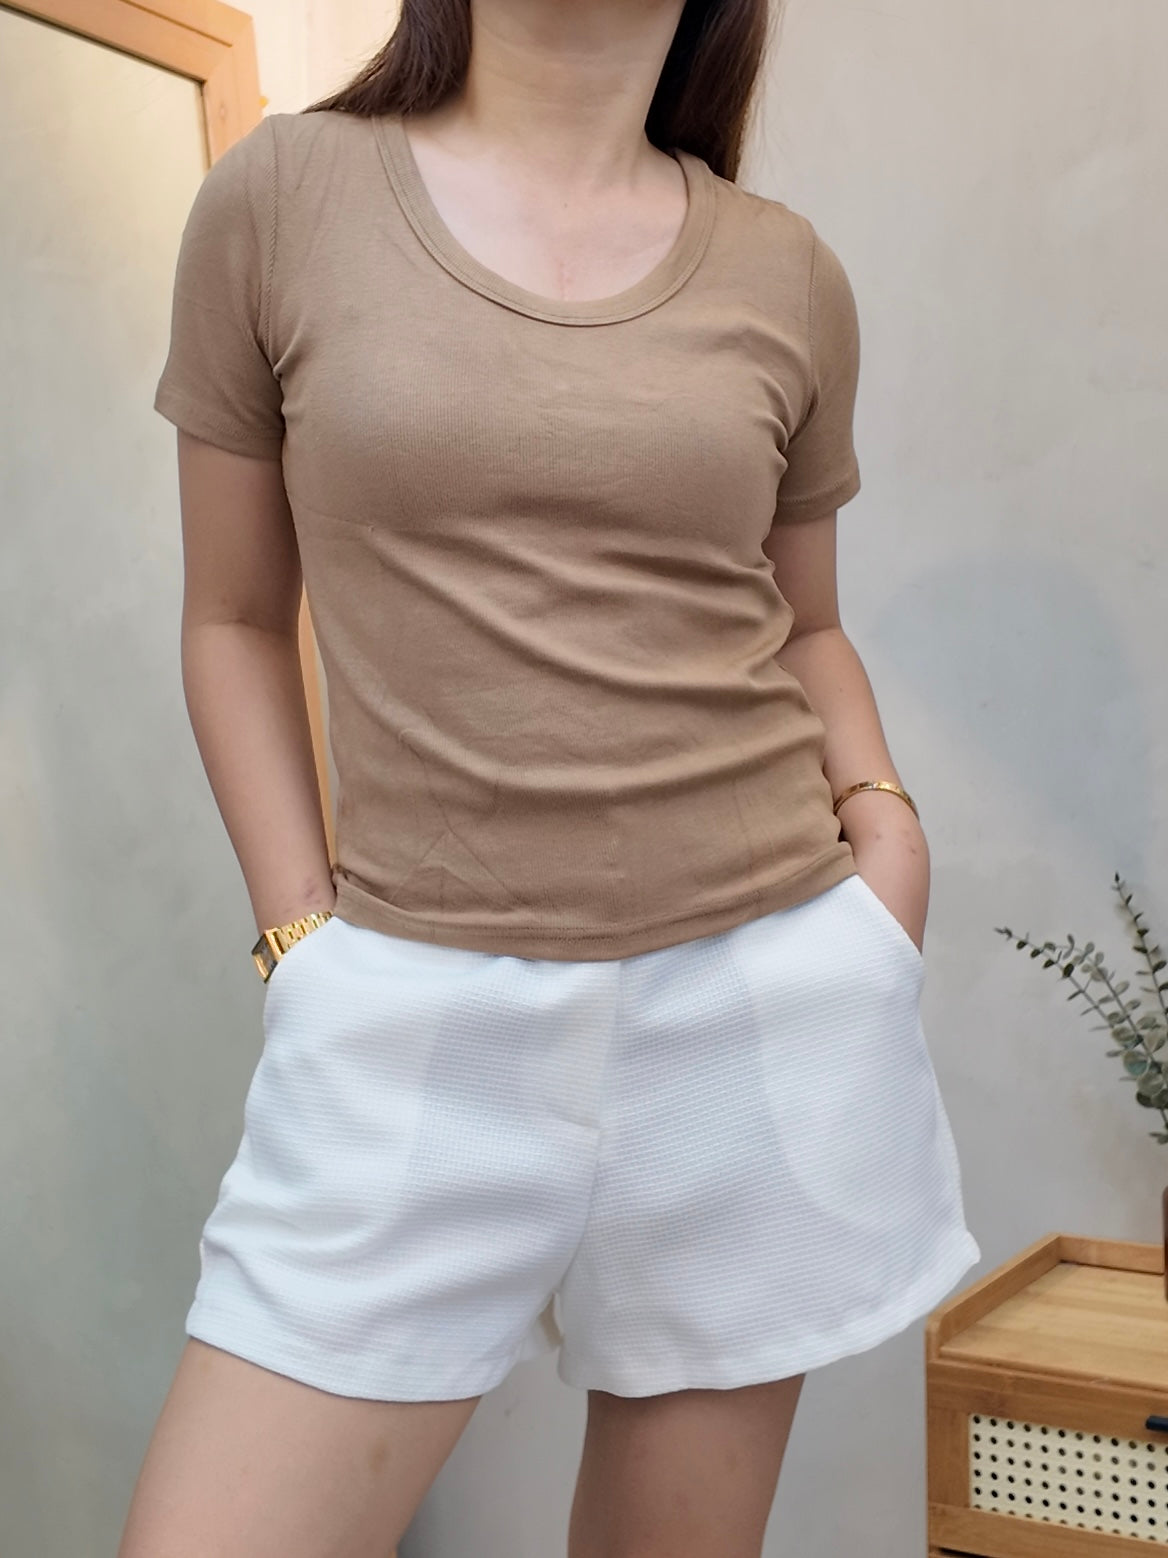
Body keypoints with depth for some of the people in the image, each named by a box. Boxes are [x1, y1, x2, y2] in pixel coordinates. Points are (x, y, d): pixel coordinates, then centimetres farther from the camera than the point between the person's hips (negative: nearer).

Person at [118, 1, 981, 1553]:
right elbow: (235, 621, 8)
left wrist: (885, 816, 1)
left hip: (772, 990, 2)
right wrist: (301, 928, -2)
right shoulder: (281, 197, 3)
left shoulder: (787, 271, 7)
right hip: (418, 1009, -1)